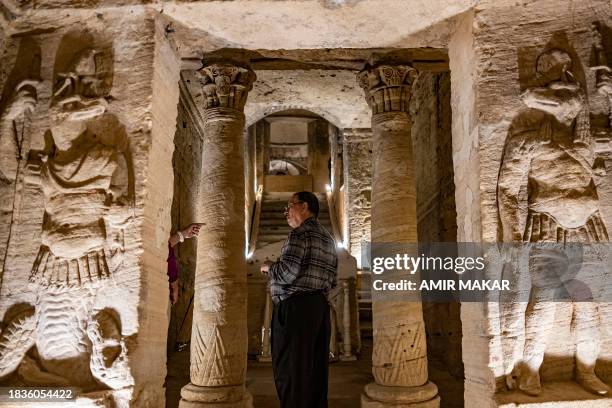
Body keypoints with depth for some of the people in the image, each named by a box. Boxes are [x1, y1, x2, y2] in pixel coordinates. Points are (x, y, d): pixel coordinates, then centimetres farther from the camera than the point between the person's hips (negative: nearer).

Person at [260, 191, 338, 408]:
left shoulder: (300, 233, -10)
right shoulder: (327, 238, 18)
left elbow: (287, 273, -20)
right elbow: (332, 280, 17)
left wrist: (268, 267, -1)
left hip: (296, 307, -9)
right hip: (320, 307, 9)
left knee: (290, 373, -1)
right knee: (316, 371, 14)